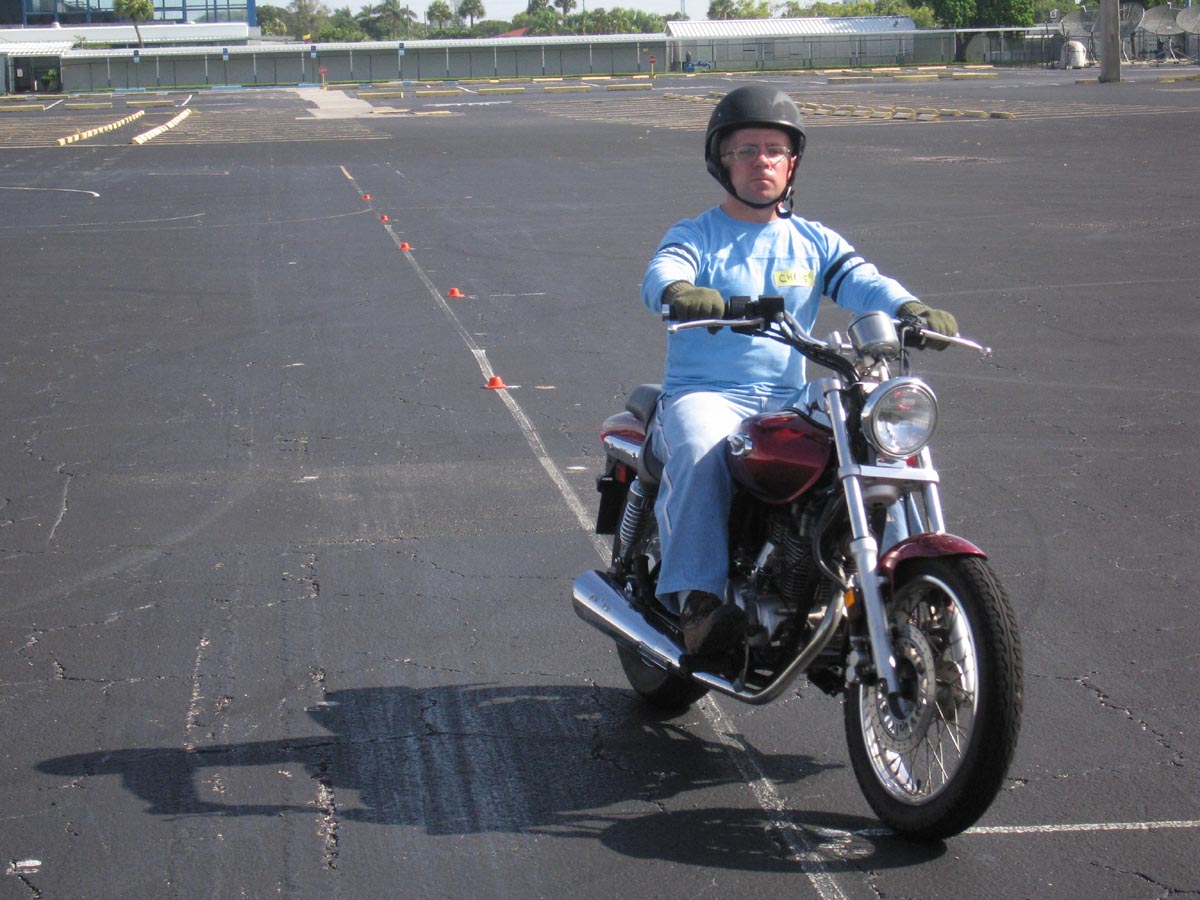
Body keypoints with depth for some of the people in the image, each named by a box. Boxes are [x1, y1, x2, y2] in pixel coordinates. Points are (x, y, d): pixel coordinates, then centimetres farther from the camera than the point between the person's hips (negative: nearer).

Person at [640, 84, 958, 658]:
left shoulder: (814, 242, 18)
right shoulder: (695, 236, 8)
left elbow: (862, 282, 0)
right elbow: (660, 273, -14)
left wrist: (912, 310, -24)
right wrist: (682, 294, -41)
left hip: (791, 399, 3)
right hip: (704, 393, -3)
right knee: (701, 452, -36)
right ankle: (698, 600, -36)